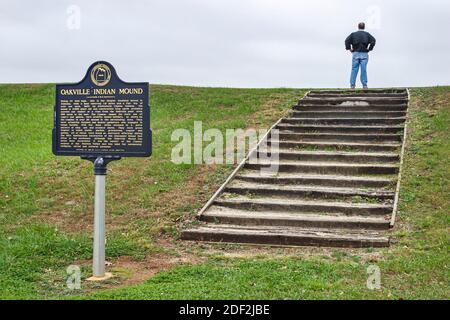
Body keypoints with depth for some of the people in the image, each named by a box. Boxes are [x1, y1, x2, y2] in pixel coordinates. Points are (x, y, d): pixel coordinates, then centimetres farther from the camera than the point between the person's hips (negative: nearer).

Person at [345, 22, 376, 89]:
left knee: (354, 69, 1)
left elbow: (347, 40, -7)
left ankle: (352, 84, -3)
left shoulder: (353, 34, 6)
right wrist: (369, 48, 1)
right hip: (364, 54, 0)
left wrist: (349, 48, 1)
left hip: (356, 53, 0)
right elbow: (373, 40, -5)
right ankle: (364, 85, -2)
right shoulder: (367, 34, 7)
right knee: (364, 70, -1)